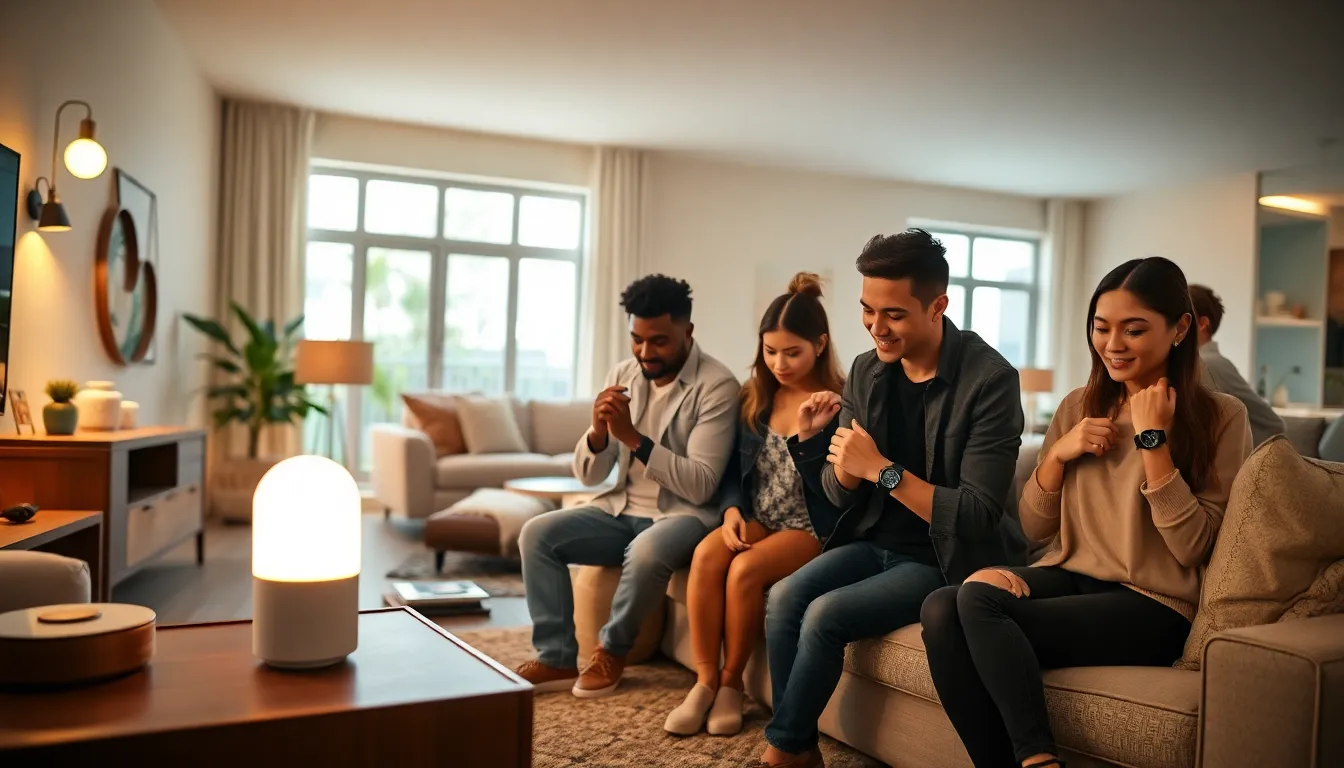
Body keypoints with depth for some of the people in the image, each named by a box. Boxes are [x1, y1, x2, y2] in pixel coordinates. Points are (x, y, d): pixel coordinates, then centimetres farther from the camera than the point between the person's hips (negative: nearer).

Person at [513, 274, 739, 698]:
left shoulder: (716, 385, -15)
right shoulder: (622, 375, 2)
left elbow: (700, 486, -22)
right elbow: (588, 475, 2)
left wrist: (633, 437, -28)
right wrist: (598, 432, -21)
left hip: (683, 515, -5)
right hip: (622, 510, 6)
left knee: (645, 552, -36)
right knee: (537, 534, -13)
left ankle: (611, 650, -8)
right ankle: (557, 659, -6)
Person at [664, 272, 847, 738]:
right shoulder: (755, 398, 7)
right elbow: (733, 469, 11)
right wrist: (732, 511, -9)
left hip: (814, 529, -4)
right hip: (757, 521, 5)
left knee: (746, 569, -30)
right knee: (706, 554, -26)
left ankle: (731, 683, -8)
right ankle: (705, 682, -15)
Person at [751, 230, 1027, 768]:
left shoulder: (989, 379, -18)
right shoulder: (866, 371, 0)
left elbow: (977, 516, -21)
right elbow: (843, 496, 5)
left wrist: (882, 469, -27)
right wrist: (830, 447, -16)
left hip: (945, 560, -5)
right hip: (874, 542, 6)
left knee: (825, 614, -22)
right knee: (784, 597, -18)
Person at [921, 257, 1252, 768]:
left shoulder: (1220, 417, -1)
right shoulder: (1078, 407, 12)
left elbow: (1192, 547, -11)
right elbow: (1033, 527, 13)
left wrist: (1153, 439, -14)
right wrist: (1058, 454, -4)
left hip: (1150, 605, -5)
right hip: (1069, 576, 5)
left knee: (978, 602, -29)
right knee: (941, 609, -26)